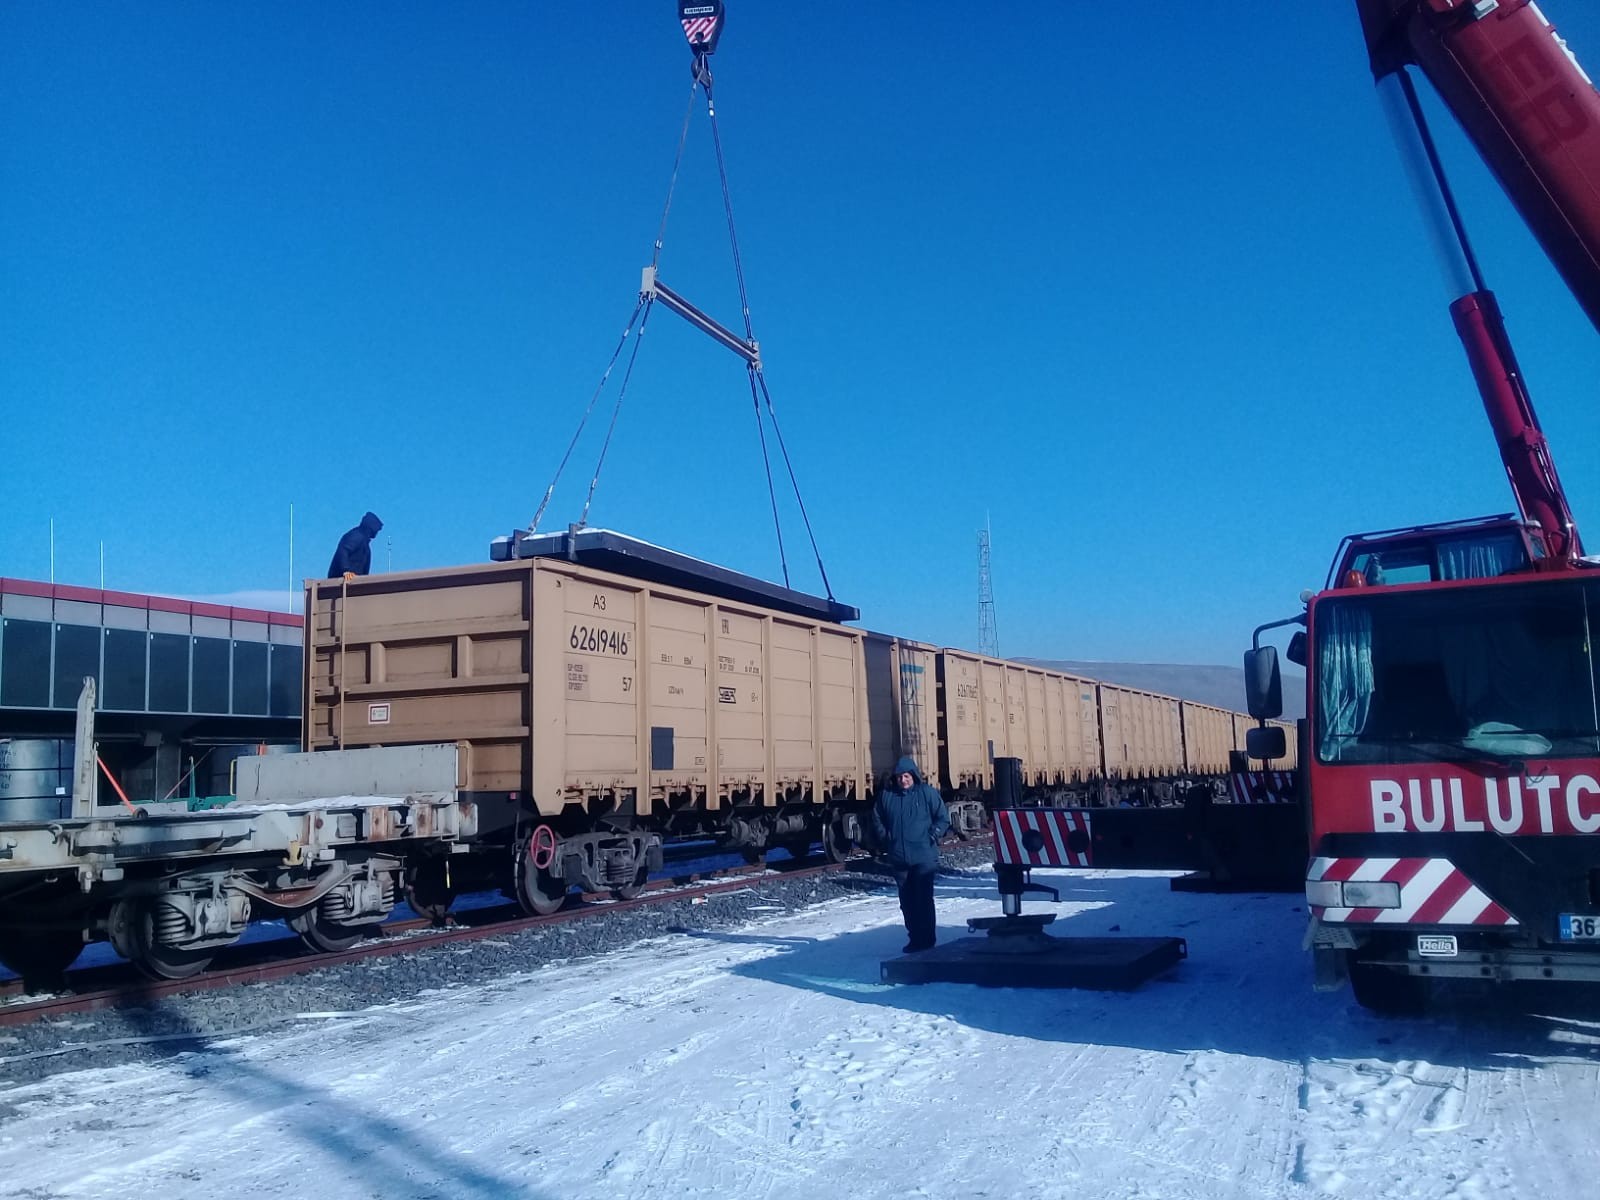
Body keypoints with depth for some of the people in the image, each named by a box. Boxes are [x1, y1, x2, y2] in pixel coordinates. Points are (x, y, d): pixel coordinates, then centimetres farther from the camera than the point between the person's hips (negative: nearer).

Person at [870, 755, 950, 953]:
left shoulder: (927, 793, -3)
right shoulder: (886, 795, 5)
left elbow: (943, 817, 2)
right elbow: (877, 819, 18)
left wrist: (933, 836, -8)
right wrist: (885, 839, 8)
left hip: (924, 857, -4)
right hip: (898, 859, 4)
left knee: (923, 899, -5)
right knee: (907, 900, 9)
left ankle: (927, 939, 2)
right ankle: (914, 937, 19)